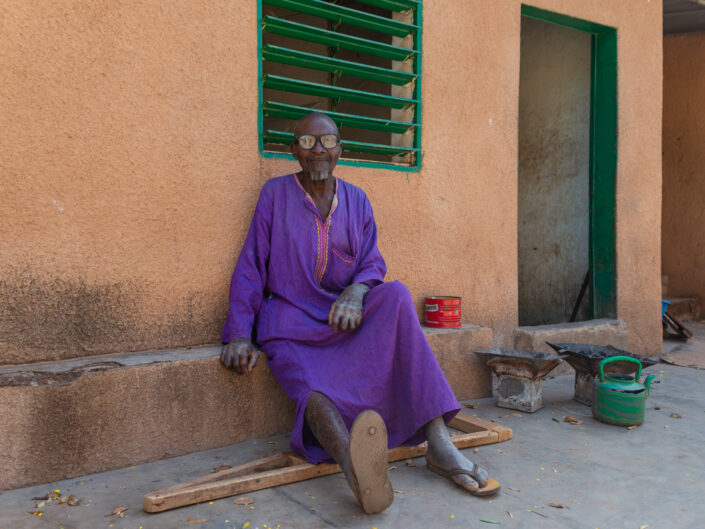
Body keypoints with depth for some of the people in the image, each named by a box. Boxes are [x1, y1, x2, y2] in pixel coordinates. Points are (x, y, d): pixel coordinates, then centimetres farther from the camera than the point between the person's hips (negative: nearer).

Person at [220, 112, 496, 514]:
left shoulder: (356, 200, 13)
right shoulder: (276, 193, 5)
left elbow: (373, 263, 8)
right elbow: (250, 269, 2)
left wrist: (355, 292, -18)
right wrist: (240, 334, -11)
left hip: (345, 316, 2)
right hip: (289, 321, -2)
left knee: (396, 296, -29)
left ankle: (438, 440, -39)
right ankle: (352, 459, -66)